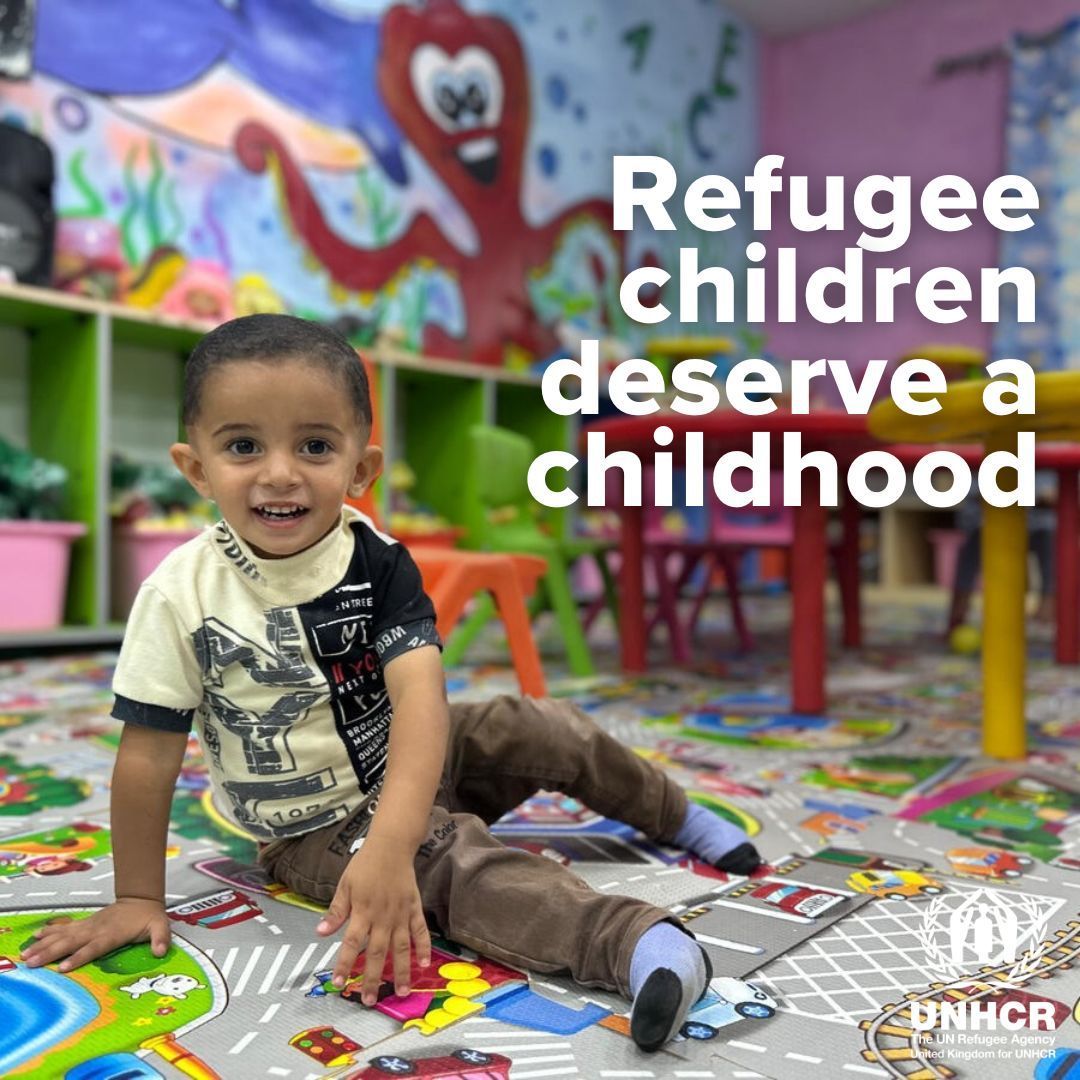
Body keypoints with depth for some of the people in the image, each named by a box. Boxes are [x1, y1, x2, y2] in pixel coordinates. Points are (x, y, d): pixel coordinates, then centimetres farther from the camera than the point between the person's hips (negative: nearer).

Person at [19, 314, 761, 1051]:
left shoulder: (380, 563, -20)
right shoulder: (180, 596, -21)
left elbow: (419, 700, -33)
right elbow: (148, 752, -14)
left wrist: (389, 846, -47)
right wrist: (138, 897, -8)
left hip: (412, 768, 3)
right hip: (319, 828, -2)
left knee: (543, 730, -7)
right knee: (461, 866, -28)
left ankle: (679, 817, 17)